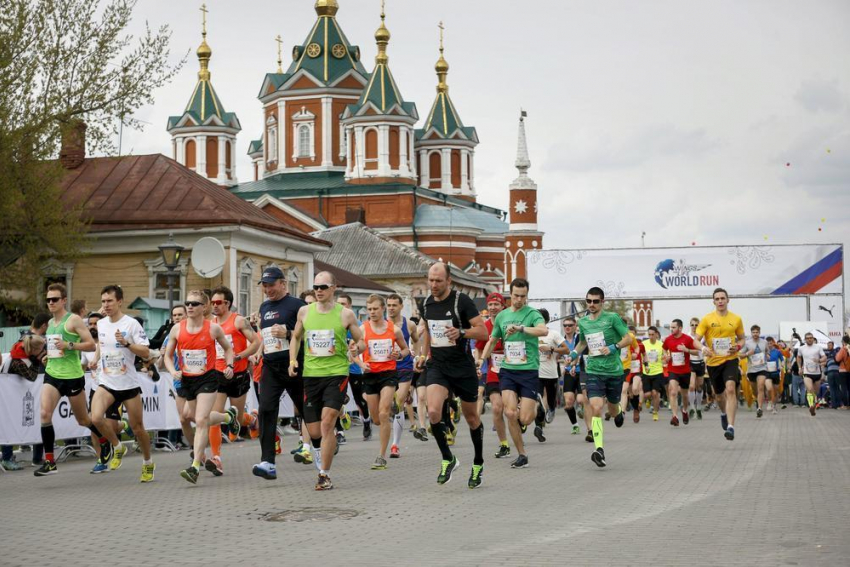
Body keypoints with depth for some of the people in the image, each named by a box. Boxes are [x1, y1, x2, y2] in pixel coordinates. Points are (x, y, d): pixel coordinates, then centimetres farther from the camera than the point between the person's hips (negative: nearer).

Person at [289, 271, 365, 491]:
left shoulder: (345, 314, -1)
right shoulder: (304, 311, 6)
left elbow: (361, 341, 6)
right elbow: (296, 337, 19)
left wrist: (356, 348, -16)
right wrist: (292, 360, 5)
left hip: (337, 373, -3)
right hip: (310, 374, 3)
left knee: (327, 422, -17)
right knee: (313, 431, 4)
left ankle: (324, 475, -9)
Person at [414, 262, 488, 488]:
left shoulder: (461, 300, -11)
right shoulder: (427, 303, 5)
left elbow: (483, 332, -14)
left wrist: (461, 332, -30)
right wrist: (423, 355, 15)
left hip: (463, 367, -3)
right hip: (437, 365, 3)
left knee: (471, 417, 9)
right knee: (433, 411, -19)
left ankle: (478, 465, 28)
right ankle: (448, 459, -1)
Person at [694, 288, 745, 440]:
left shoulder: (736, 319, 2)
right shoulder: (707, 319, -2)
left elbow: (741, 338, 15)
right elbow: (696, 340, -3)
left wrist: (738, 346, -8)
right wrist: (703, 348, -25)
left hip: (730, 360, -1)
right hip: (713, 361, 1)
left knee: (730, 389, -24)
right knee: (719, 394, 15)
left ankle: (730, 426, -26)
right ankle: (724, 413, 51)